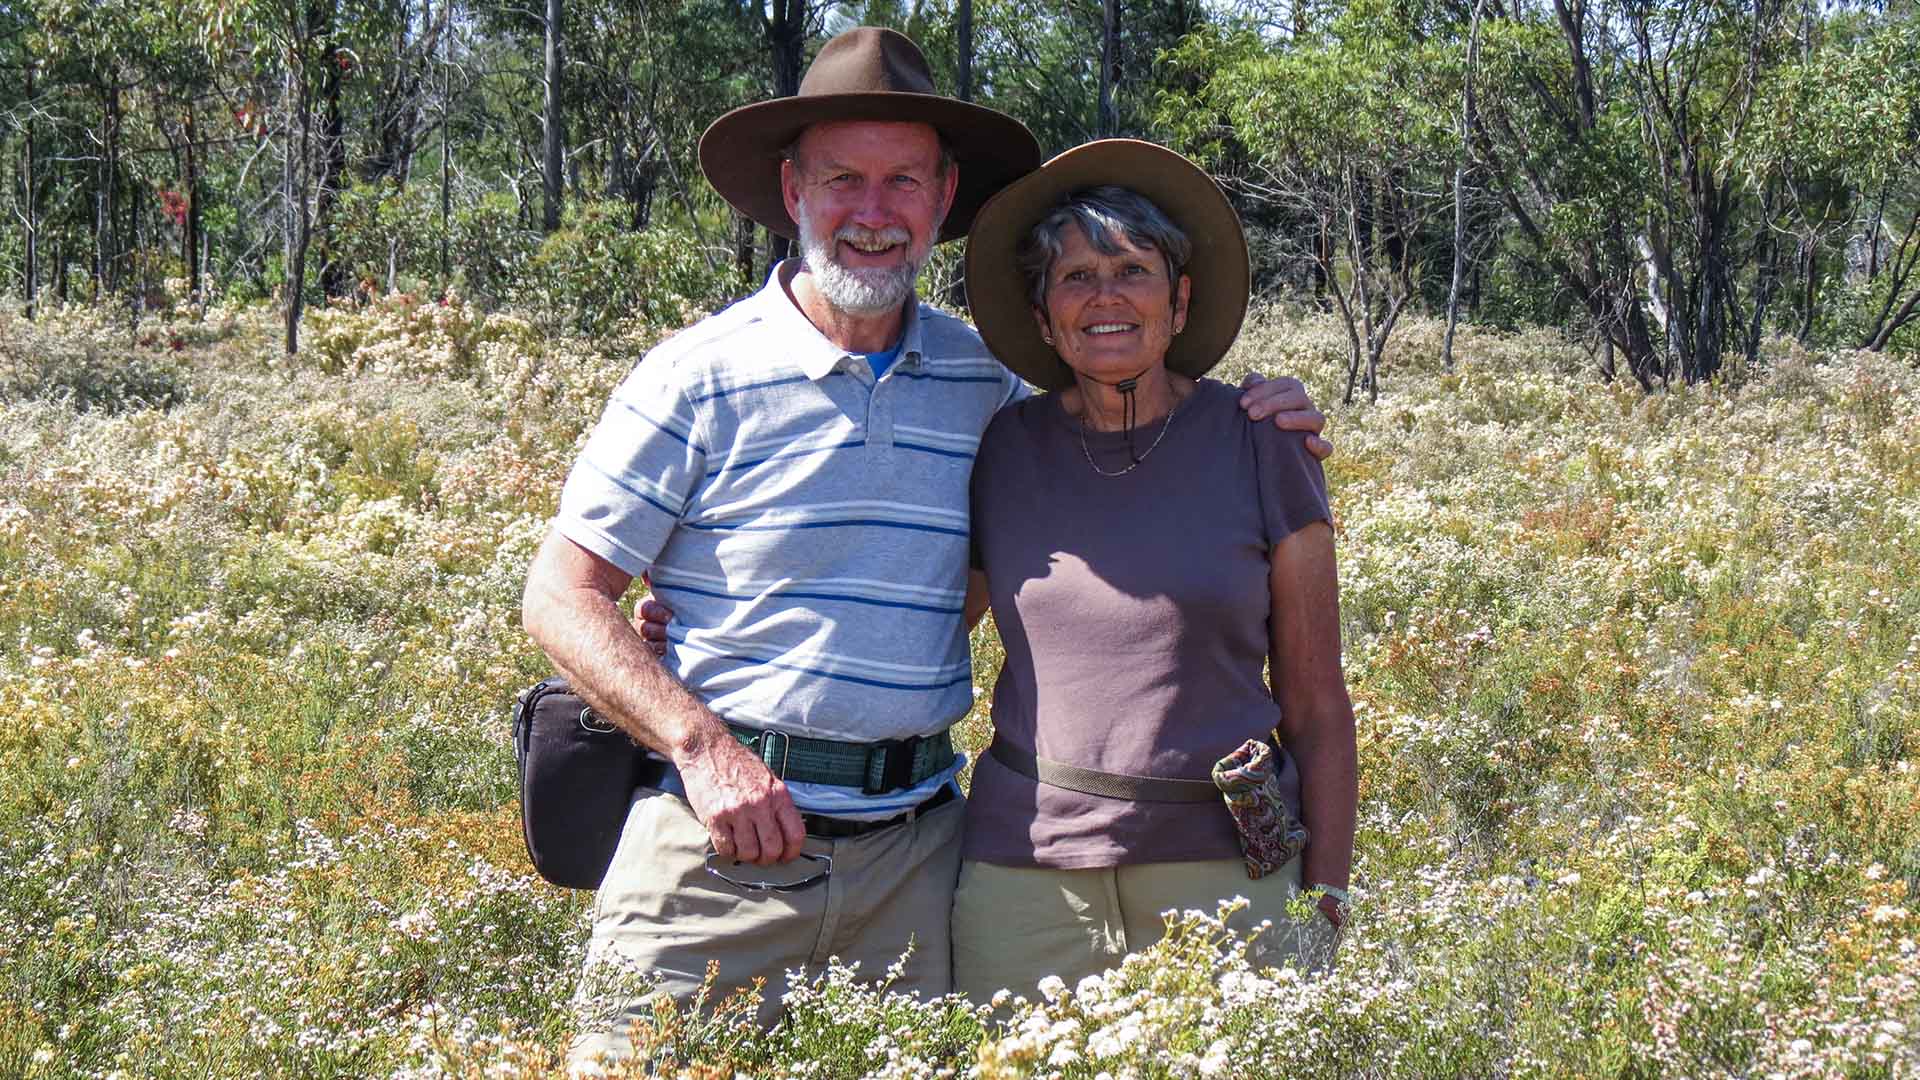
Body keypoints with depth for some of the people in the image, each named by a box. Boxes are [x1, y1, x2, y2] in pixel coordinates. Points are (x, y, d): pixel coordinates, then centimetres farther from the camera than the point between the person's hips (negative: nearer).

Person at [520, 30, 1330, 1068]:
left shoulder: (984, 384, 9)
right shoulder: (703, 377, -2)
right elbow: (562, 598, -3)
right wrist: (704, 748, -15)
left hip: (915, 845, 3)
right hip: (718, 836, -3)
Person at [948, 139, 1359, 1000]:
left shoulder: (1258, 444, 1)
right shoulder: (999, 448, 5)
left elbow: (1317, 705, 3)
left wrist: (1324, 902, -2)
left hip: (1223, 864, -1)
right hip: (1025, 870, 2)